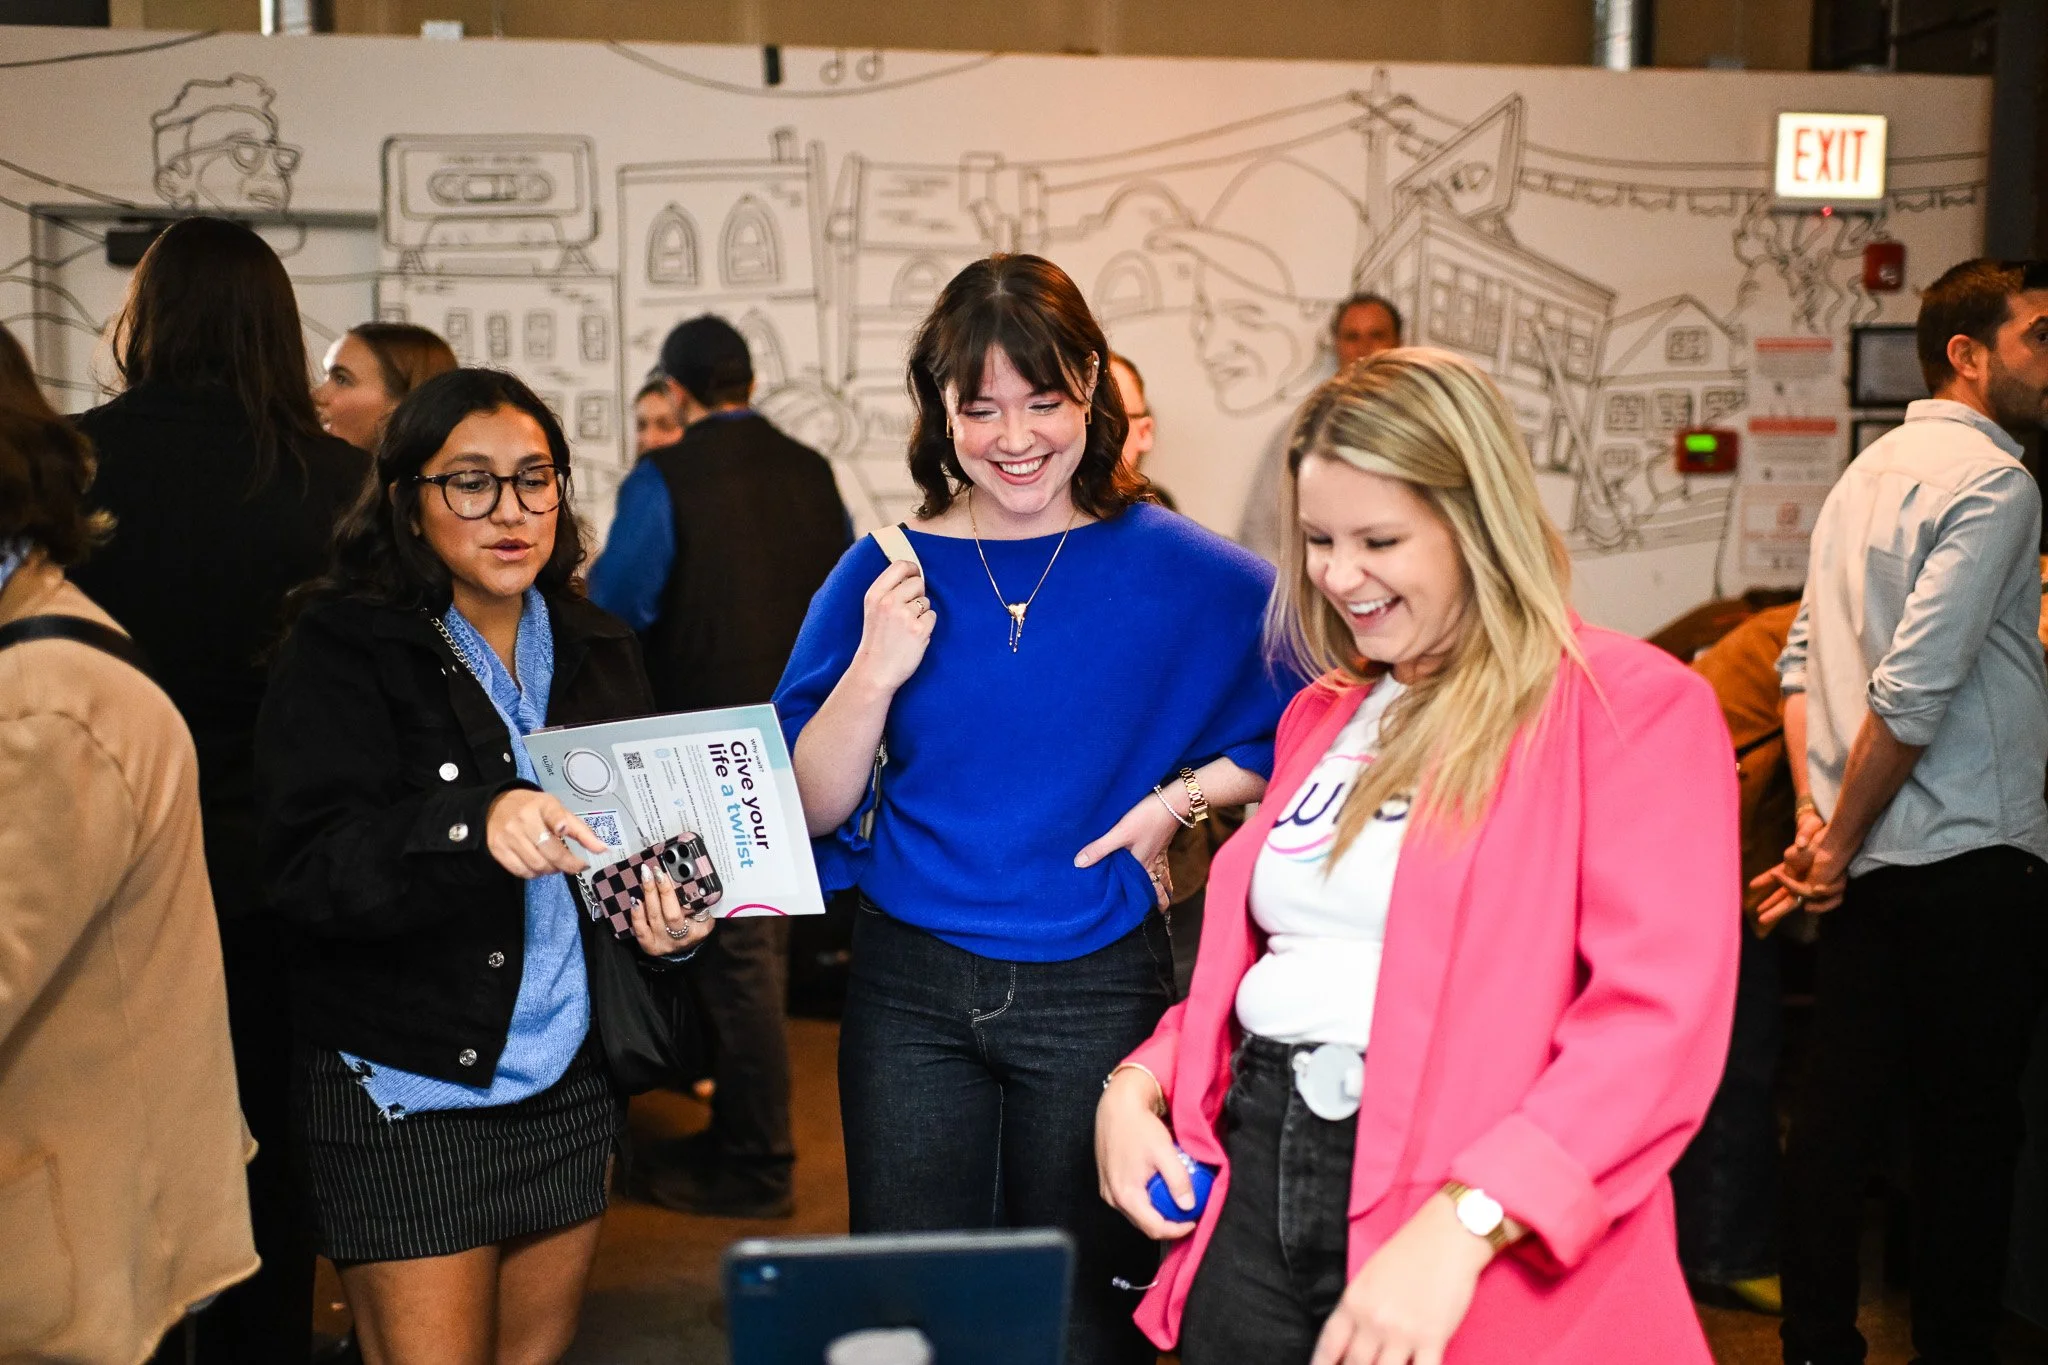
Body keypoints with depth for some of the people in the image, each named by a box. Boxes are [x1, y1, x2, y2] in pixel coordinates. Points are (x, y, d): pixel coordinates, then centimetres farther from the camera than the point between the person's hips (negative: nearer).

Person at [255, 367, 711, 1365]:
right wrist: (474, 823, -34)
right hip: (408, 1094, -5)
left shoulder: (597, 652, 8)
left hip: (568, 1089, 5)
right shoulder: (343, 648, -7)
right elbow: (309, 865, -18)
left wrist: (671, 915, -9)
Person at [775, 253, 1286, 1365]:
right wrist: (877, 671, -16)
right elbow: (810, 806, -1)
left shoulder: (1182, 572, -4)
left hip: (1096, 990, -1)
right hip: (910, 990, 2)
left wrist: (1182, 796, -10)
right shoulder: (885, 575, 0)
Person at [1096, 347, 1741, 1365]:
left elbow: (1659, 1017, -17)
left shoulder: (1633, 706, -7)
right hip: (1257, 1189, 6)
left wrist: (1459, 1230, -26)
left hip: (1487, 1259, -6)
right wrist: (1139, 1083, 3)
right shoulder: (1321, 716, 16)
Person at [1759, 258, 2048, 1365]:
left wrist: (1818, 820, 6)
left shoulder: (1869, 471, 16)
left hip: (1865, 861, 8)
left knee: (1837, 1109, 10)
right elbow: (1916, 686, -20)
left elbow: (1804, 656, 13)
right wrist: (1839, 843, -12)